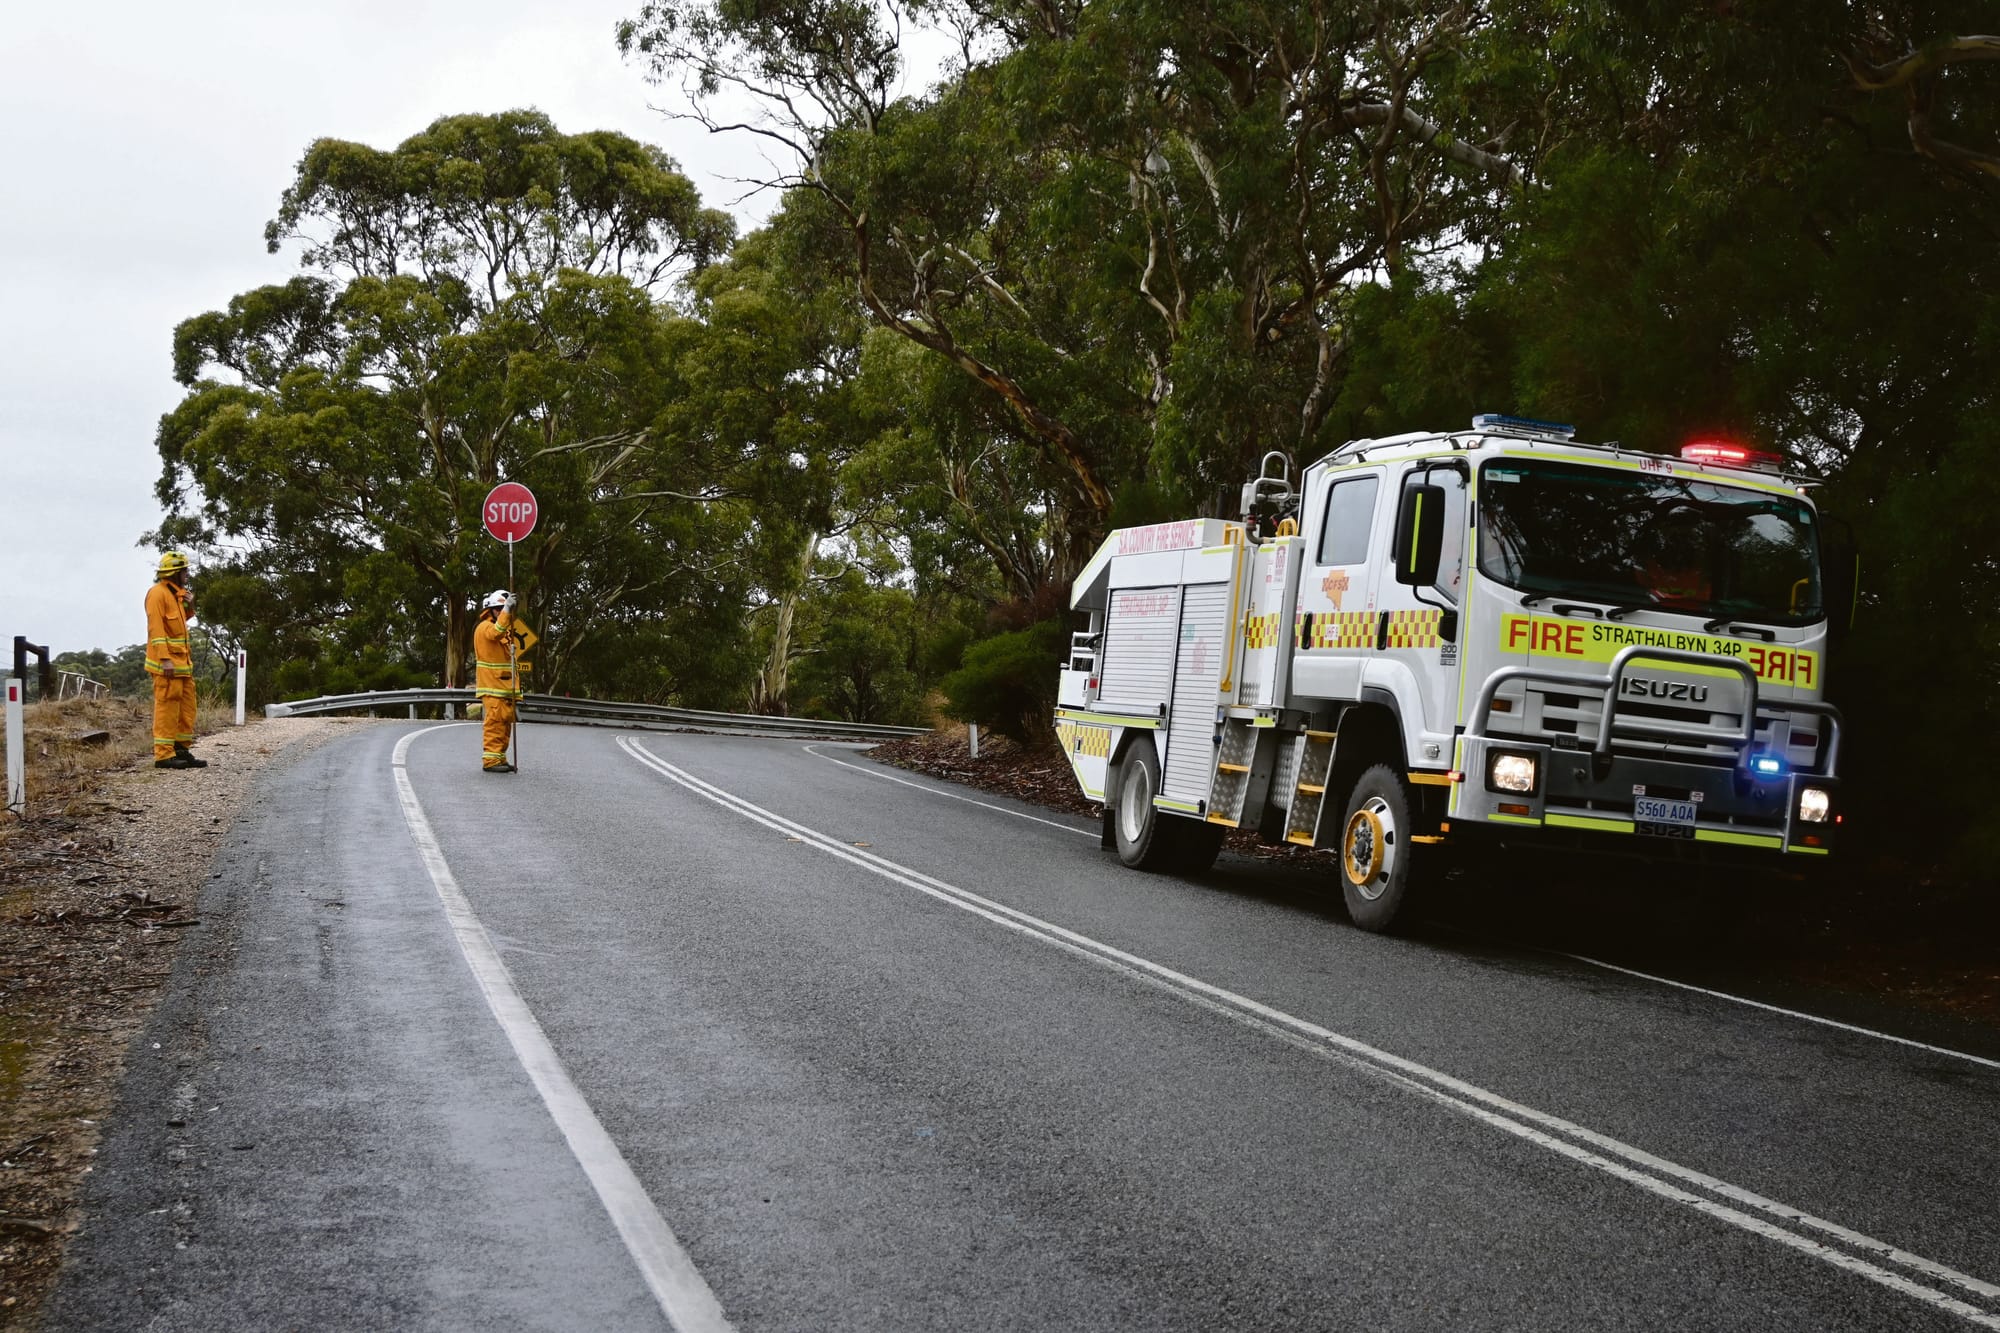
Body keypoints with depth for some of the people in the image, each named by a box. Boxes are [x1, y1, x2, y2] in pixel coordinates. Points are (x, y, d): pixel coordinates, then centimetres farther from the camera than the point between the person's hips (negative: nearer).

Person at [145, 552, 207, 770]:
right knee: (167, 707, -8)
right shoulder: (157, 593, -10)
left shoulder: (175, 593, 19)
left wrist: (189, 606, 9)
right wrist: (165, 659, -23)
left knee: (186, 707, 11)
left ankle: (181, 750, 16)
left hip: (182, 662, 9)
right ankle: (163, 755, -7)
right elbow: (156, 628, -17)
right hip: (167, 663, -9)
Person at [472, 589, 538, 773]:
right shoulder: (484, 627, -6)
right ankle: (491, 760, -13)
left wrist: (517, 692, 22)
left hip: (506, 687, 9)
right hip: (492, 687, -9)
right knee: (495, 721, -13)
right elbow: (495, 633, -32)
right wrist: (506, 611, -39)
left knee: (505, 722, 9)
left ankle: (499, 759, 15)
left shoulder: (506, 630, 23)